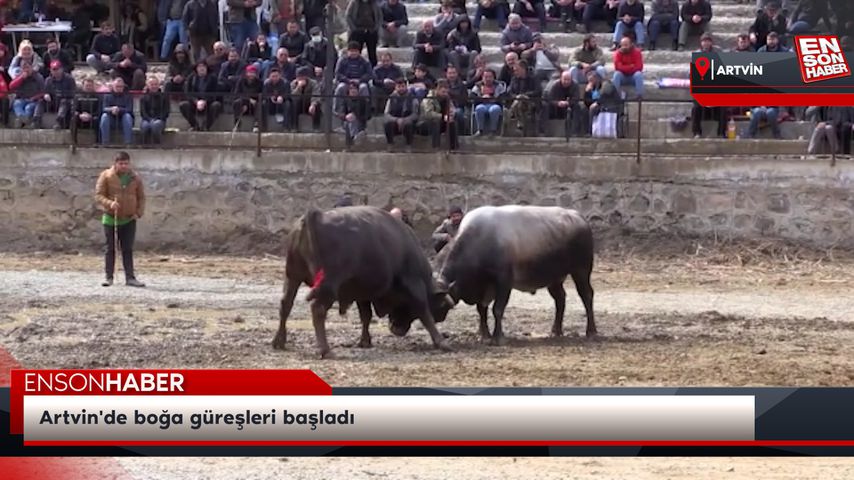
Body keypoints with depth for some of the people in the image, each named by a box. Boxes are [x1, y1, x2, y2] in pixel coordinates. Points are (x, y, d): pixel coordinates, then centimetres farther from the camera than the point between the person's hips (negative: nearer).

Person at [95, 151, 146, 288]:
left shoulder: (135, 178, 4)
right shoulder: (106, 176, -5)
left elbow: (141, 197, 12)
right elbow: (98, 195, -8)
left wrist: (139, 212, -3)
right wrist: (109, 203, -26)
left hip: (129, 220, 2)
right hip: (110, 219, -2)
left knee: (128, 249, 2)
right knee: (110, 249, 2)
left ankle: (130, 277, 3)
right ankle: (108, 277, 9)